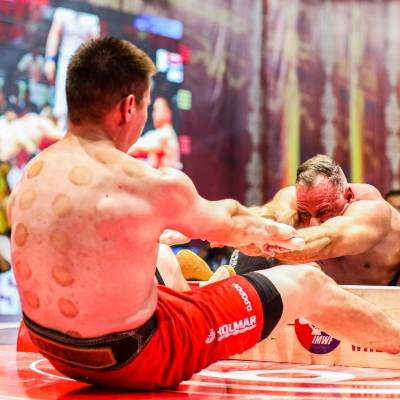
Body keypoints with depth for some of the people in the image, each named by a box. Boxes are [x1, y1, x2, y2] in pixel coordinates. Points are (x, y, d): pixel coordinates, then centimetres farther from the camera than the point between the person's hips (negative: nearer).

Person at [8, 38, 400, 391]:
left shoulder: (35, 170, -4)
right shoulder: (155, 186, -24)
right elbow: (225, 230, -1)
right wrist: (273, 233, 24)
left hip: (54, 349, 7)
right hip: (133, 362, -7)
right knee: (309, 284, 9)